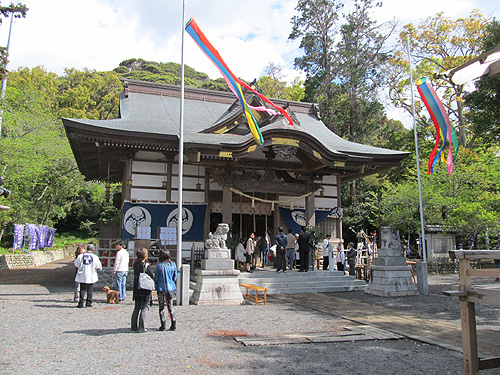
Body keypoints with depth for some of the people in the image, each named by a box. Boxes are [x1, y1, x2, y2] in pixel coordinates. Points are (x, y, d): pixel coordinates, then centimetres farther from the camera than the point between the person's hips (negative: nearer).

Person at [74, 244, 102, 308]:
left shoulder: (81, 256, -1)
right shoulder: (95, 257, -6)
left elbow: (76, 264, 11)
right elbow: (99, 266, -1)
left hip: (82, 276, 2)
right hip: (91, 276, -1)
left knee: (82, 289, 8)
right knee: (90, 290, 8)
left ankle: (81, 303, 4)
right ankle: (88, 303, 8)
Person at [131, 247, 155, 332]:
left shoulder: (135, 264, 2)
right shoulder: (146, 266, -17)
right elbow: (152, 276, -13)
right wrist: (153, 275, 9)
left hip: (137, 290, 6)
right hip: (145, 291, -6)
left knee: (136, 308, 15)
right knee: (144, 309, 2)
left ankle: (134, 326, 20)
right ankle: (141, 328, 2)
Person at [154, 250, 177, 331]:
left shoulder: (159, 265, -10)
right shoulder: (173, 265, -2)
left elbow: (156, 278, -3)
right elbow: (175, 278, 5)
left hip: (161, 289, -3)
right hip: (171, 288, 3)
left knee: (161, 307, 8)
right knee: (170, 306, 14)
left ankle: (163, 325, 8)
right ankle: (173, 324, 12)